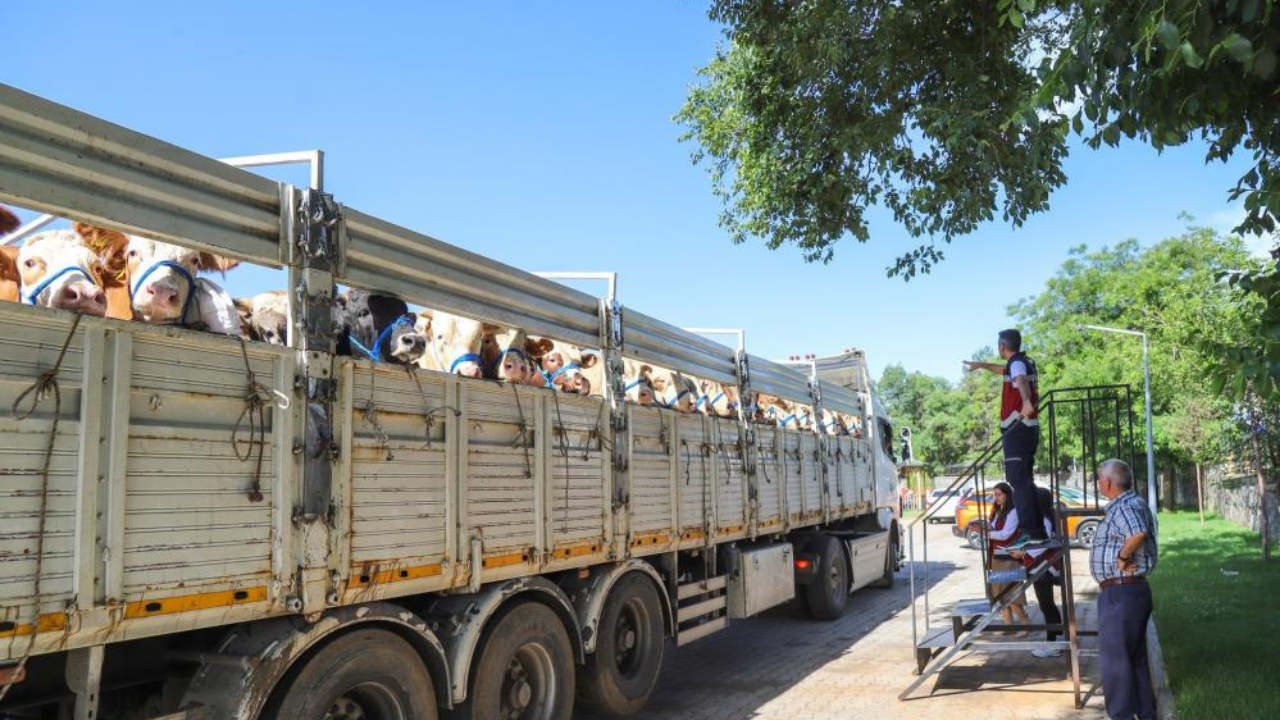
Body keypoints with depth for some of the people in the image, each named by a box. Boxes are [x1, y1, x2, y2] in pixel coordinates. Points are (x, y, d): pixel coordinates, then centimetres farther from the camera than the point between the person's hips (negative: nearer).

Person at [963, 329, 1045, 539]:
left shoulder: (1017, 363, -10)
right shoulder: (1026, 362, 19)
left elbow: (1022, 381, -34)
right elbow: (1004, 370, 41)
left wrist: (1026, 401, -54)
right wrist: (981, 365, 55)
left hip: (1017, 428, -10)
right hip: (1030, 427, 10)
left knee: (1017, 478, -14)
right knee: (1025, 478, 15)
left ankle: (1030, 530, -21)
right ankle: (1038, 529, 19)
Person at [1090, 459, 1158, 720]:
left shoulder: (1125, 507, -19)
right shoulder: (1128, 504, 15)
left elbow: (1138, 533, -39)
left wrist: (1122, 557, -25)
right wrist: (1125, 557, 8)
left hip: (1120, 593, -11)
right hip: (1133, 590, 11)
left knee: (1114, 658, -2)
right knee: (1135, 657, 19)